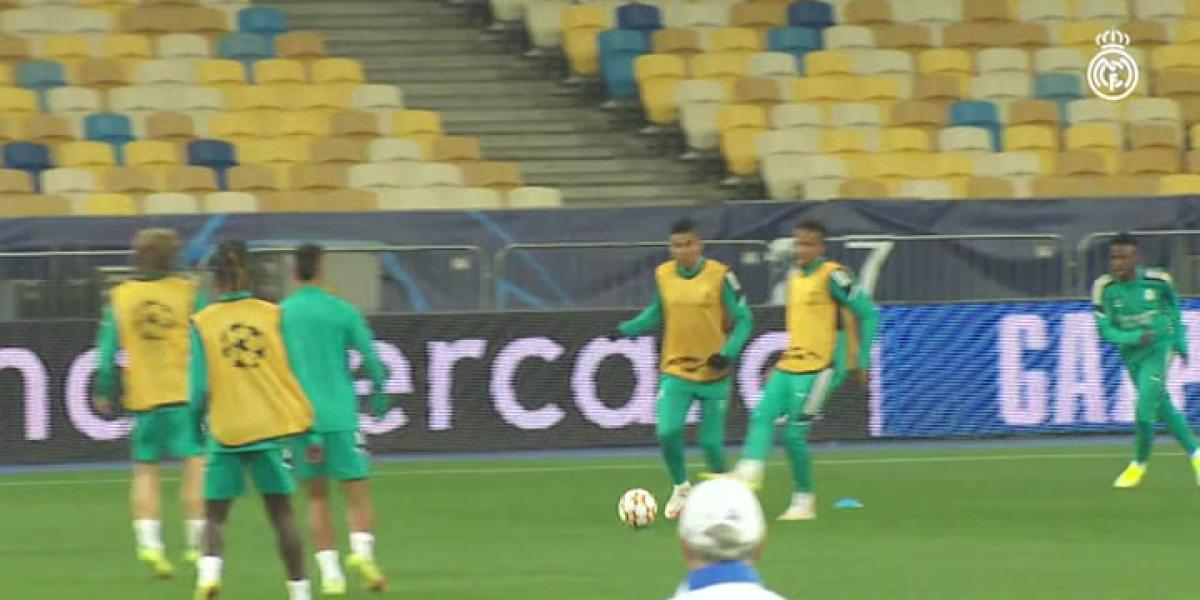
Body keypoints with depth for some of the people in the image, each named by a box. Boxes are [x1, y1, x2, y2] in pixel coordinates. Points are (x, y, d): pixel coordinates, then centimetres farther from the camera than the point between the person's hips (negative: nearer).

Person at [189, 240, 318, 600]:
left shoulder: (202, 324, -4)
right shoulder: (272, 315, 0)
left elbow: (199, 387, -7)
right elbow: (297, 375, 1)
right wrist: (312, 432, 6)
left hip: (227, 432, -1)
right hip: (275, 425, 1)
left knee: (214, 516, 6)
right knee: (281, 512, 11)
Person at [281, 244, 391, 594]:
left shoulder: (278, 314, 1)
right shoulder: (343, 312, -2)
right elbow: (371, 359, -2)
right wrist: (379, 396, 16)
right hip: (340, 414, -2)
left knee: (317, 496, 11)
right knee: (357, 493, 2)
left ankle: (330, 572, 3)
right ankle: (362, 549, -23)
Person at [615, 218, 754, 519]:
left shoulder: (720, 276, -11)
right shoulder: (663, 275, -1)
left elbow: (743, 320, -7)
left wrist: (728, 352, -21)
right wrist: (627, 328, 1)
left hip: (714, 373, -2)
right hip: (676, 371, 2)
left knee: (711, 442, -2)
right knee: (668, 432, -14)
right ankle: (680, 487, 13)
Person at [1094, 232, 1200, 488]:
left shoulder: (1157, 280, -15)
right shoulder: (1105, 287, -14)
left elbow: (1172, 304, 7)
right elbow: (1105, 330, -12)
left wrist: (1179, 340, 11)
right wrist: (1134, 337, -27)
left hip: (1159, 347, -3)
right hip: (1131, 353, 3)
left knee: (1144, 410, -13)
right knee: (1162, 407, 13)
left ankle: (1139, 464, 8)